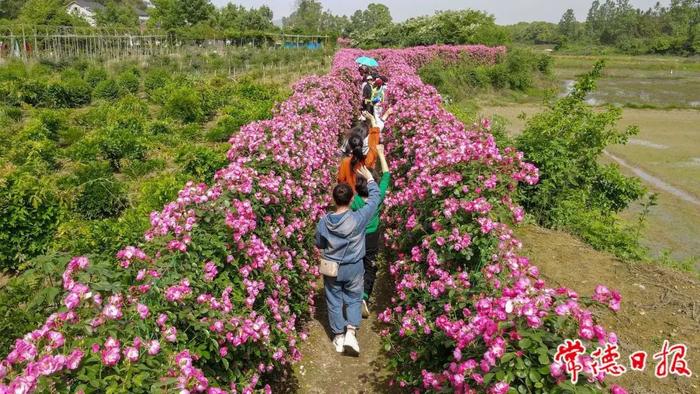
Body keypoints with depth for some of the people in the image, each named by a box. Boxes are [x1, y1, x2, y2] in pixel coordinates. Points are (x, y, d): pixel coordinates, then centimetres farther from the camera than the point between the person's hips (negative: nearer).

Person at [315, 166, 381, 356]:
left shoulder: (324, 222, -15)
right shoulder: (358, 218, -23)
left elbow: (319, 244, 1)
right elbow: (375, 198, -10)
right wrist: (369, 178, 3)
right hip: (354, 268, -1)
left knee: (334, 301, 16)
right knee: (354, 299, 17)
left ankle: (339, 337, 25)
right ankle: (351, 333, 3)